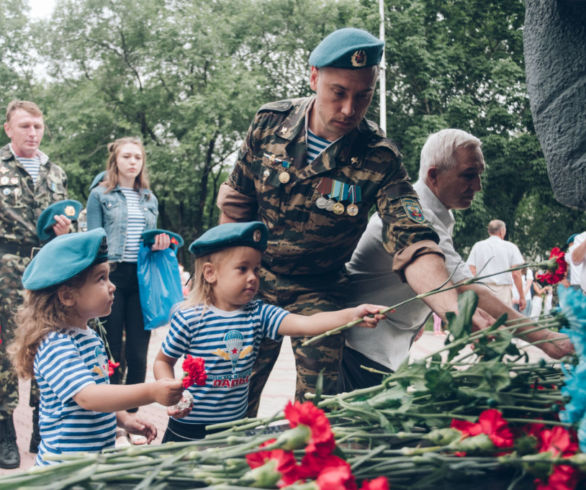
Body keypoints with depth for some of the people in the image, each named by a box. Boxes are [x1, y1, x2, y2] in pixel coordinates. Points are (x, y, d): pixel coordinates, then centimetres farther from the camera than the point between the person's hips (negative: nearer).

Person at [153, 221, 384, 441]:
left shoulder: (259, 314, -6)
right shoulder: (189, 319, -14)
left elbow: (305, 324, -20)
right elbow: (163, 361, -1)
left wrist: (351, 315, -35)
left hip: (235, 425, 4)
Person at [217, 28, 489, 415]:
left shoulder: (379, 160, -20)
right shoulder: (270, 122, -13)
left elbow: (413, 244, -29)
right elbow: (238, 204, -1)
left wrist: (455, 310, -47)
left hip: (319, 292, -1)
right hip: (256, 280, 1)